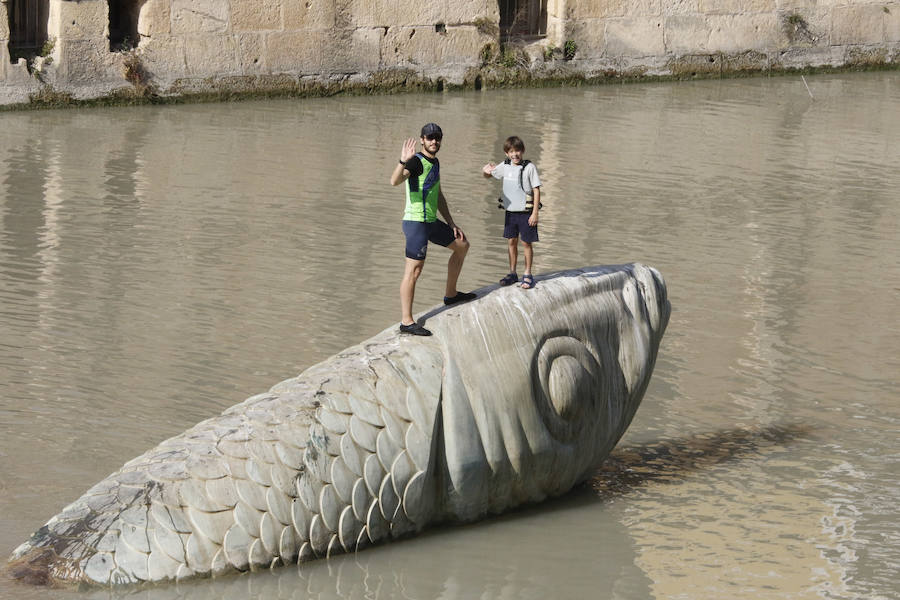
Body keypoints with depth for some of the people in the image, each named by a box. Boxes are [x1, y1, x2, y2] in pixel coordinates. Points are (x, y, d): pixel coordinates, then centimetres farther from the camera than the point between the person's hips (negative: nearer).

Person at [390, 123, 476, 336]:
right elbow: (395, 181, -33)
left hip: (432, 222, 10)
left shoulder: (434, 163, 14)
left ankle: (450, 294, 34)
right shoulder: (416, 161, -15)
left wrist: (451, 224, 21)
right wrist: (403, 162, -51)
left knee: (462, 245, 23)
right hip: (416, 223, -10)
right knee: (414, 270, -10)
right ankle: (406, 322, -8)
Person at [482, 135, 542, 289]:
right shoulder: (505, 166, 3)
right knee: (511, 242, 12)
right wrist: (485, 170, -9)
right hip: (510, 211, 5)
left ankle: (527, 275, 13)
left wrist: (535, 213, -14)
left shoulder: (529, 167, -13)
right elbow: (488, 176, 17)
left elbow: (536, 190, -11)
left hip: (526, 212, -5)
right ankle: (512, 273, 23)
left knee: (526, 243, 3)